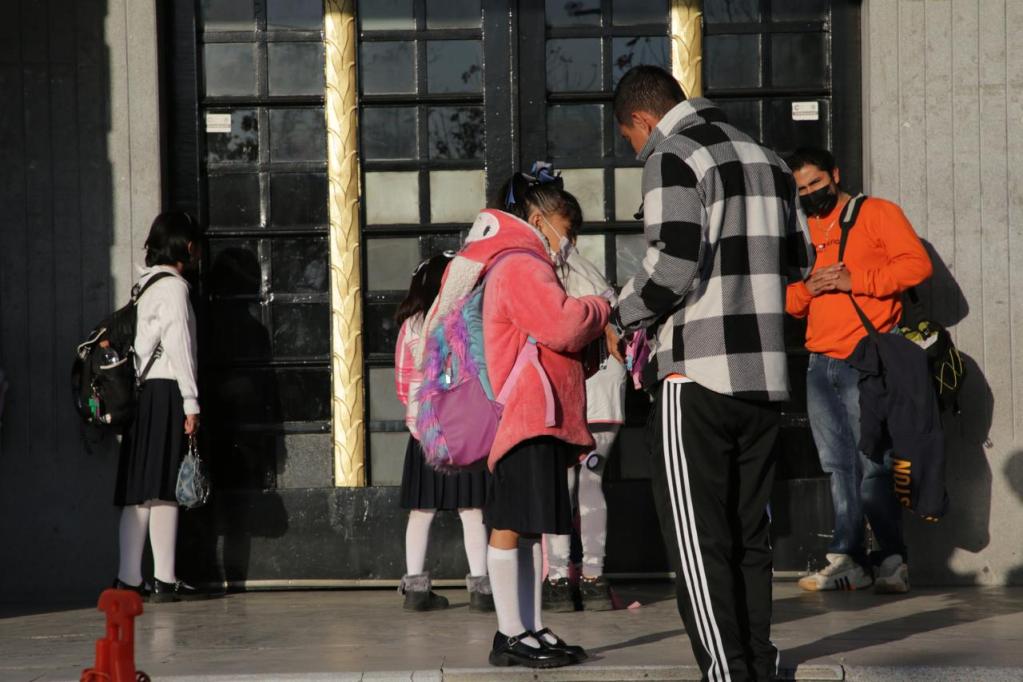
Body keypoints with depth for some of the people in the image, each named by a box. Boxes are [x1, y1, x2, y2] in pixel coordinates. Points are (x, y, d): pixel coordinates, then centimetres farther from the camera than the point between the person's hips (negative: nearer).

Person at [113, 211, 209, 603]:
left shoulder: (146, 285, 20)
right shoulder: (173, 286, -6)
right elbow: (178, 346, -13)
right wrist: (191, 403, -14)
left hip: (144, 393, 9)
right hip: (167, 392, -9)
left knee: (139, 492, 5)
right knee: (163, 489, -9)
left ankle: (128, 579, 3)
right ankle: (165, 581, -10)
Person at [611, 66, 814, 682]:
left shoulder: (673, 157, -7)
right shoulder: (765, 158, 17)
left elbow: (673, 264, -18)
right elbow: (799, 261, 19)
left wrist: (625, 314, -2)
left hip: (697, 376, -7)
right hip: (766, 375, 7)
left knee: (699, 539, -4)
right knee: (750, 533, 14)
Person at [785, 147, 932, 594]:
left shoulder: (876, 213, 3)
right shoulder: (805, 230, 21)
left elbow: (917, 264, -8)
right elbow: (790, 302, 23)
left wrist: (855, 280, -15)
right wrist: (807, 288, -1)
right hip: (821, 363, 6)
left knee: (874, 465, -9)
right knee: (839, 467, 6)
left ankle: (892, 560, -2)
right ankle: (848, 559, 7)